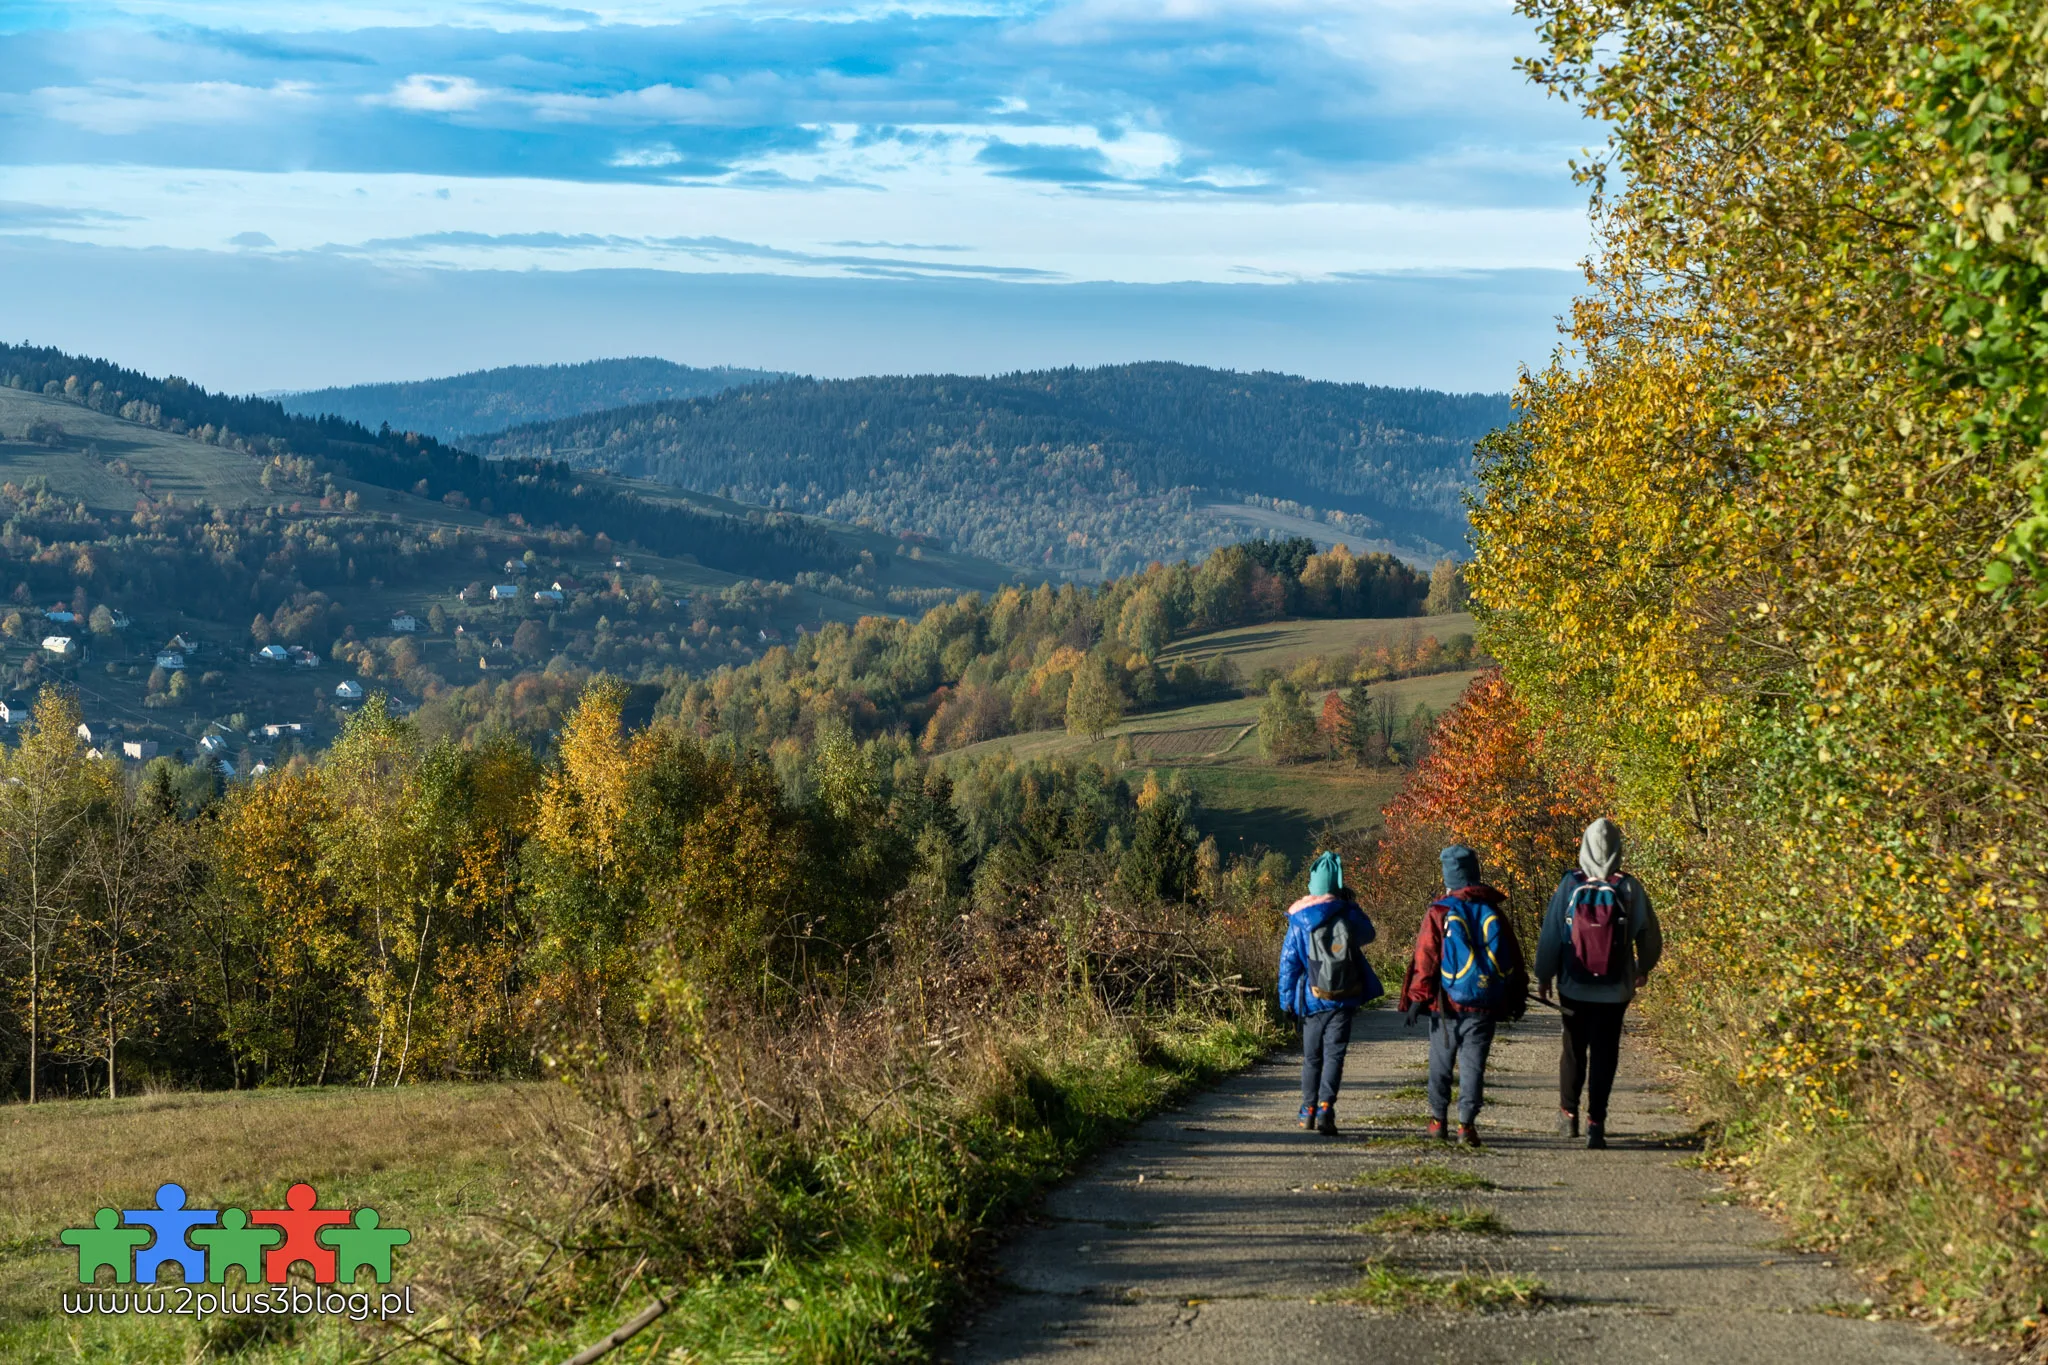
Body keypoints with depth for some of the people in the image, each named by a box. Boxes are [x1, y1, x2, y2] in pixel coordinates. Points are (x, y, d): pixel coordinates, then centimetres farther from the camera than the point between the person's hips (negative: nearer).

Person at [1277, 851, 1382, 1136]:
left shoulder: (1299, 921, -4)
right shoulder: (1349, 915, -4)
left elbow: (1289, 962, -1)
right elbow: (1369, 934, 18)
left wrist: (1287, 999, 6)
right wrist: (1352, 905, 19)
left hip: (1312, 999, 1)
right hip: (1345, 1000, -1)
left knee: (1312, 1057, 15)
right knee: (1334, 1056, -4)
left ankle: (1308, 1111, 24)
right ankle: (1325, 1109, -20)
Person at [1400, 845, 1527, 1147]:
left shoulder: (1439, 913, -6)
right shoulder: (1493, 912, 4)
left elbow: (1425, 960, -7)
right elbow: (1513, 959, 10)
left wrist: (1417, 998, -2)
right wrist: (1517, 999, 19)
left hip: (1447, 1003, -1)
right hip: (1484, 1006, 1)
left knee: (1441, 1062, 13)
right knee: (1473, 1064, 1)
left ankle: (1439, 1119, 21)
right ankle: (1467, 1124, -7)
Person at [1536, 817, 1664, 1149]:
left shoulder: (1570, 886, -8)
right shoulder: (1629, 889, -8)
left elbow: (1551, 935, -5)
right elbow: (1649, 935, 2)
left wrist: (1543, 978, 7)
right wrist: (1644, 970, 21)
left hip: (1574, 987, 1)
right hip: (1615, 990, -1)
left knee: (1573, 1050, 18)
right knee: (1604, 1054, 6)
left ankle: (1568, 1114, 27)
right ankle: (1596, 1122, -1)